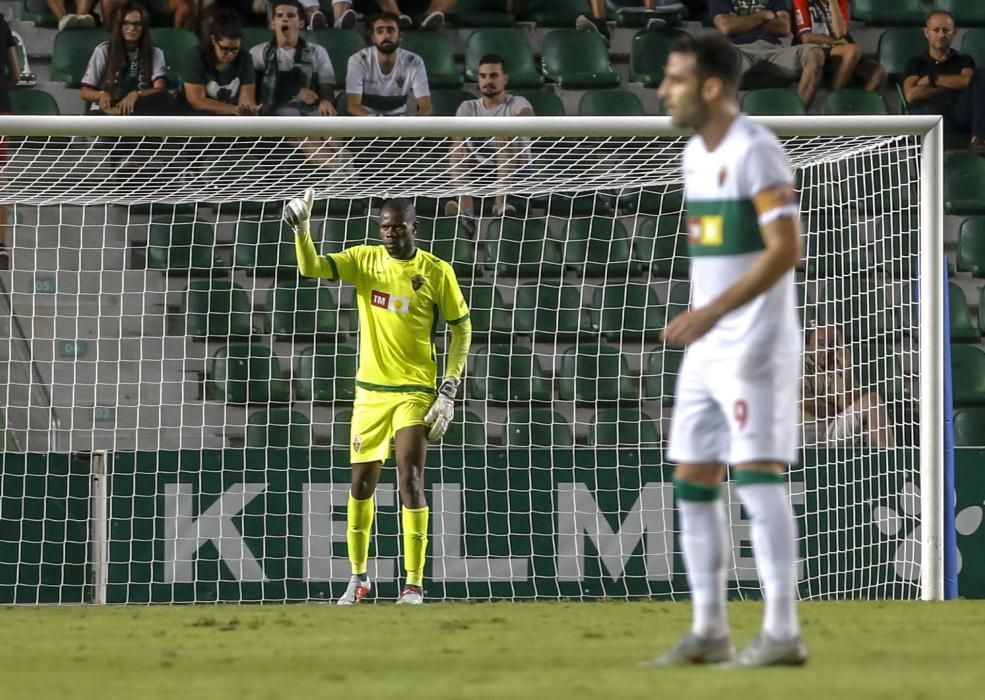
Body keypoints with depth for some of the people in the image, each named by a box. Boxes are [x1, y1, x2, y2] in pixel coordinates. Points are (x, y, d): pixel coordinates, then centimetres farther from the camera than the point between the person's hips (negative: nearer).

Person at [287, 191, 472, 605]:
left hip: (415, 391, -3)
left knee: (410, 478, -15)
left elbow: (462, 329, 1)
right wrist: (301, 228, -26)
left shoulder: (437, 272, -5)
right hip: (370, 391, 3)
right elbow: (311, 268, -8)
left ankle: (414, 585, -10)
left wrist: (449, 391, -5)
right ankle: (358, 576, 25)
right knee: (361, 482, 8)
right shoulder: (364, 260, 2)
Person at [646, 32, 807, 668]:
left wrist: (713, 312, -25)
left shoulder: (756, 151, -14)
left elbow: (786, 250, -21)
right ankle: (709, 632, 14)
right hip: (706, 347, 9)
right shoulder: (696, 153, 13)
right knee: (693, 480, 8)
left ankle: (782, 633, -14)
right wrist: (701, 325, 19)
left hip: (755, 345, -9)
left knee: (757, 474, -14)